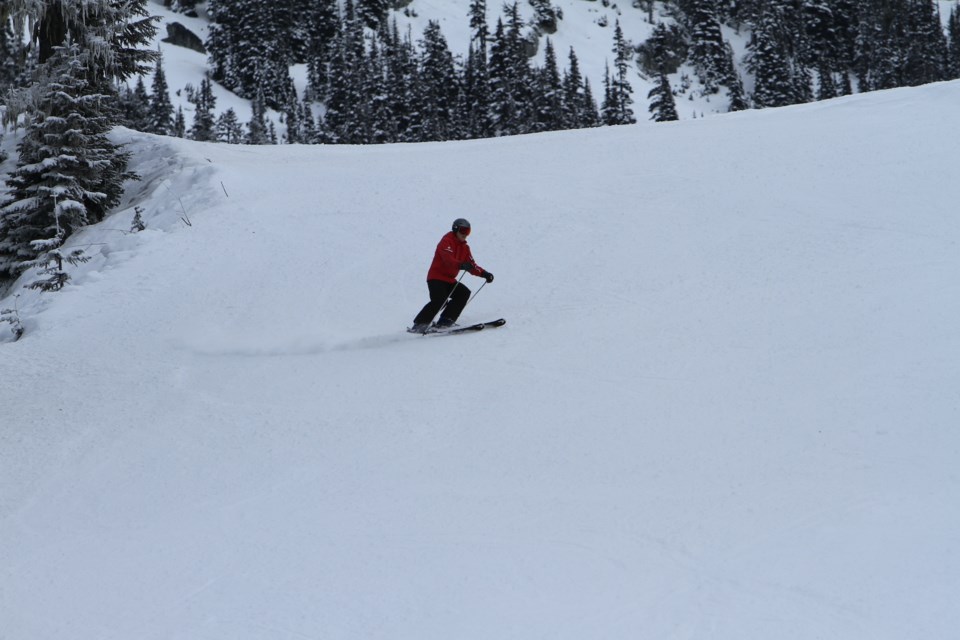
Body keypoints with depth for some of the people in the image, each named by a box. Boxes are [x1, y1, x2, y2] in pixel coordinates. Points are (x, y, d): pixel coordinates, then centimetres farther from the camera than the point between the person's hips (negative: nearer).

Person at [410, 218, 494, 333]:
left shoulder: (464, 247, 13)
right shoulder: (446, 241, -12)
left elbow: (471, 266, 11)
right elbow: (448, 259, -31)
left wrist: (484, 274, -5)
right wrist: (461, 265, -48)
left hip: (449, 280, 8)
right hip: (436, 277, -8)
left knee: (464, 293, -11)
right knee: (439, 300, -27)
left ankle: (444, 322, -11)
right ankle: (419, 324, -21)